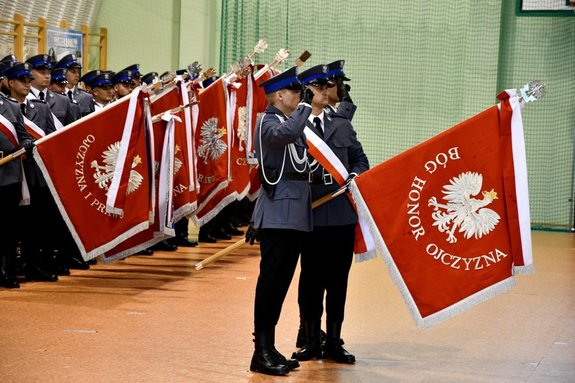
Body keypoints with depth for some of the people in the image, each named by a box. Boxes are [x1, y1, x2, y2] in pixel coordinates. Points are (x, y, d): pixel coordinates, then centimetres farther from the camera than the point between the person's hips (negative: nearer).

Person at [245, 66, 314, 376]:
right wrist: (306, 105, -20)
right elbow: (287, 133, -31)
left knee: (281, 281, 10)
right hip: (277, 214, -9)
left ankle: (269, 347, 16)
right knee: (271, 280, -8)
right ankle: (262, 352, -4)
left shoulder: (292, 122, 20)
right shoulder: (268, 122, -8)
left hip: (296, 215, 9)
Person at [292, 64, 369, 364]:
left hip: (343, 212, 4)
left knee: (338, 280, 8)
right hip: (312, 212, -4)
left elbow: (360, 159, 17)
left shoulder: (342, 125, 14)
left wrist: (354, 177, -2)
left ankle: (333, 342, 17)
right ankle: (312, 341, 18)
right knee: (311, 279, 5)